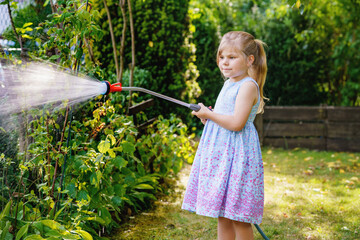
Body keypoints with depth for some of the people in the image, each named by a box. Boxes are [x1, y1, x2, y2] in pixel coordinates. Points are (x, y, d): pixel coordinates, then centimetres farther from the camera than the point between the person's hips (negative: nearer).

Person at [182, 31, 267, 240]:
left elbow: (236, 123, -22)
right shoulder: (229, 84, 17)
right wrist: (206, 118, 7)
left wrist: (209, 113, -11)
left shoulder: (248, 86, -12)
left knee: (239, 219, -3)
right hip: (220, 154, 9)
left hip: (237, 155, -9)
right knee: (222, 215, 13)